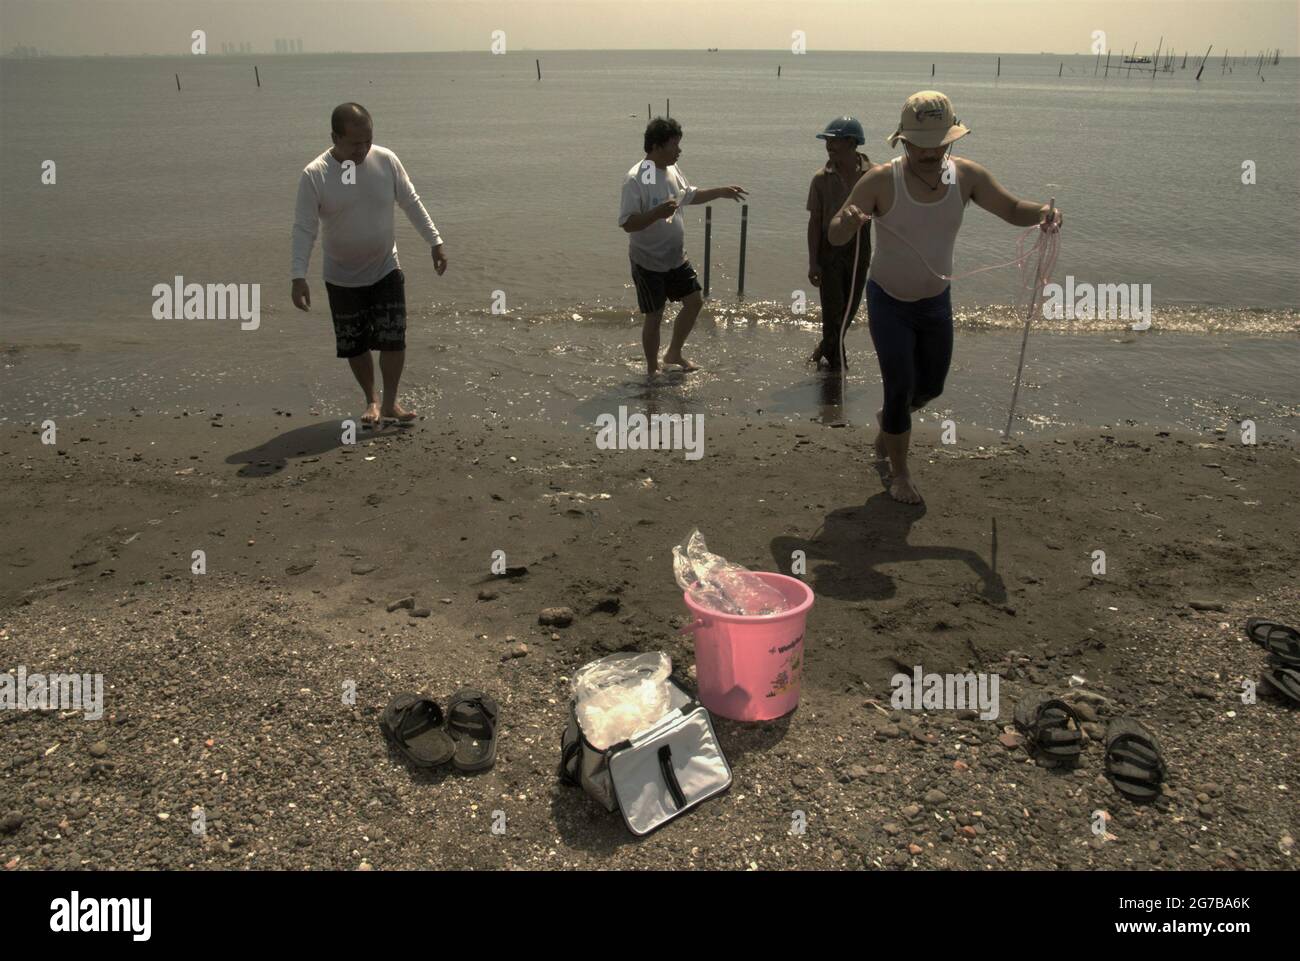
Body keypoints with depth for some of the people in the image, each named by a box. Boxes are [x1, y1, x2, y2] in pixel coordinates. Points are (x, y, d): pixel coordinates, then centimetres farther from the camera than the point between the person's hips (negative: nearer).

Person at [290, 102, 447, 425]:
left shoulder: (386, 160, -10)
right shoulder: (314, 175, -17)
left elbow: (411, 203, 1)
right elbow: (304, 228, -15)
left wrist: (436, 242, 0)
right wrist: (299, 277, -21)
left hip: (386, 269, 1)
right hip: (342, 277, -1)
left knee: (393, 338, -5)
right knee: (355, 345, 7)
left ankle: (390, 402, 12)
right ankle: (372, 399, 28)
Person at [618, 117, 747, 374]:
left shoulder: (672, 169, 3)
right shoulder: (636, 179, -22)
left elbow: (691, 195, 22)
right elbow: (627, 223, -26)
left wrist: (721, 192, 17)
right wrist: (658, 212, -38)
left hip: (676, 258, 8)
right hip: (649, 262, -8)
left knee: (694, 300, 13)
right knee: (655, 316, 2)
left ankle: (674, 354, 31)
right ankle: (652, 369, 21)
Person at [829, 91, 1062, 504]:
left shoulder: (966, 176, -11)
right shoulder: (881, 181, -22)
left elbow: (1012, 209, -1)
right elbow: (835, 237, -24)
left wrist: (1042, 213, -24)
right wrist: (847, 222, -48)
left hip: (936, 301, 4)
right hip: (888, 303, -4)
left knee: (931, 387, 16)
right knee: (900, 388, -6)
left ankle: (888, 420, 50)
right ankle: (899, 473, 16)